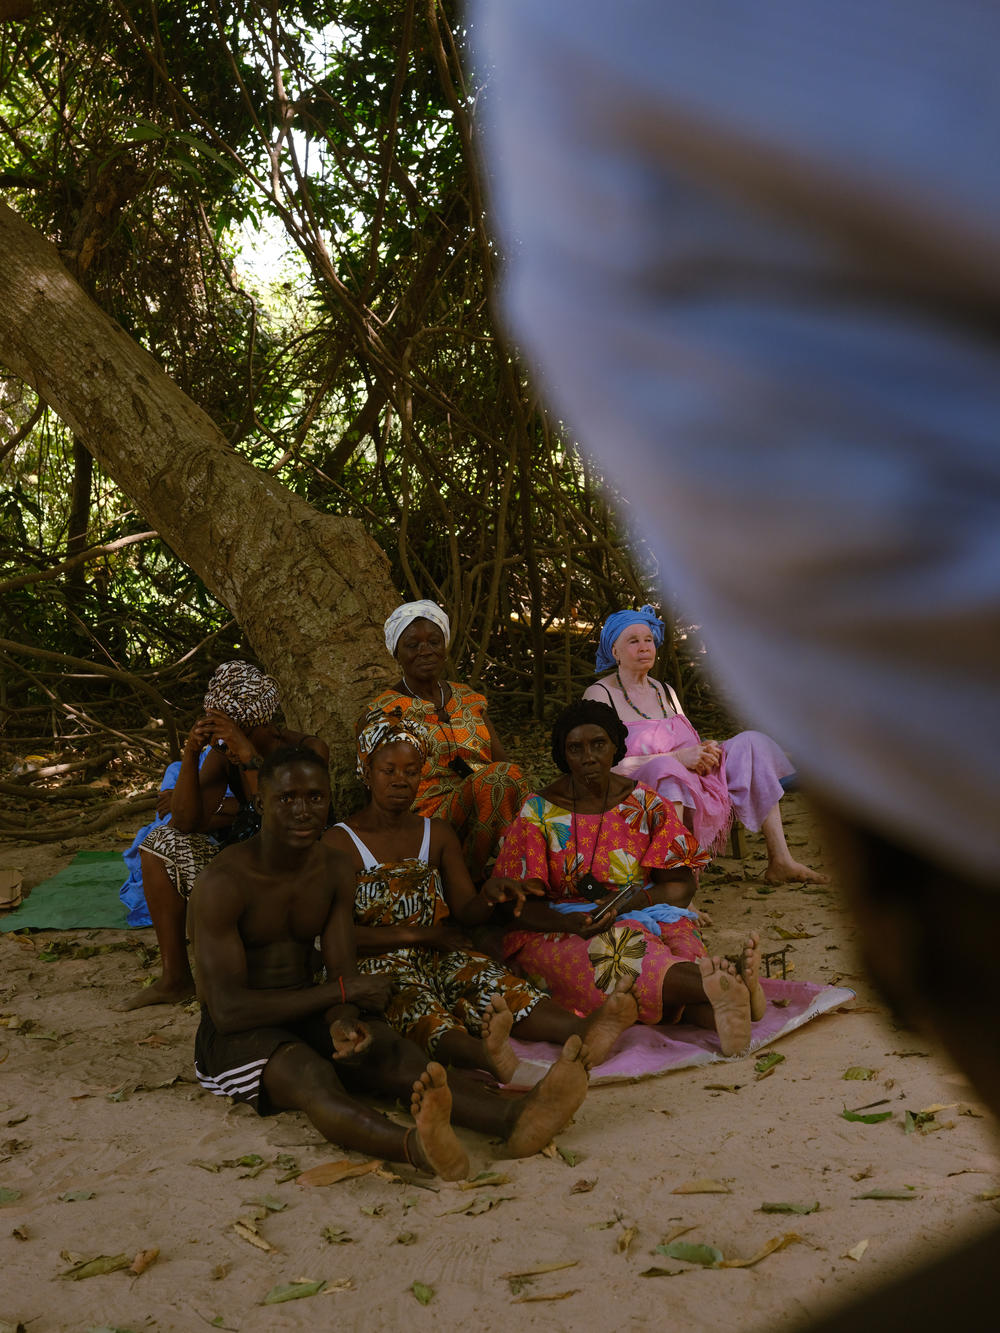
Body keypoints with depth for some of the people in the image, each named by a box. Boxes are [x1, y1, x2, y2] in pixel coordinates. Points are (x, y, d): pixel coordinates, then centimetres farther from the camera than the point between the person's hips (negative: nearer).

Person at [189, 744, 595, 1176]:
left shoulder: (336, 870, 4)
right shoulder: (222, 883, -17)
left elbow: (343, 971, 0)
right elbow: (227, 1008, -22)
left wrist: (344, 1021, -26)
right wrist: (339, 993, -21)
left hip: (308, 1014, 6)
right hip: (238, 1034, -6)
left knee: (393, 1052, -25)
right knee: (311, 1075, -38)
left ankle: (514, 1117, -53)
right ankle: (417, 1147, -69)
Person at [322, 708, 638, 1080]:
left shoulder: (438, 833, 19)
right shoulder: (340, 842, 4)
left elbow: (466, 913, 11)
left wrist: (489, 896, -14)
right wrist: (416, 934, -10)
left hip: (439, 956, 5)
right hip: (378, 964, -4)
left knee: (487, 981, -29)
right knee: (412, 1001, -39)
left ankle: (580, 1030, -57)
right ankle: (478, 1052, -72)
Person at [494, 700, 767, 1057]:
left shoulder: (645, 803, 7)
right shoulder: (539, 812, 0)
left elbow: (681, 885, 4)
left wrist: (633, 900, -17)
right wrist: (567, 922, -25)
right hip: (559, 931, -2)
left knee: (678, 936, -35)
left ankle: (722, 1008, -64)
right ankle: (724, 989, -60)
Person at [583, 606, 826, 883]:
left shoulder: (665, 692, 18)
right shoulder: (600, 694, -4)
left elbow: (691, 749, 22)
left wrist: (705, 750, -4)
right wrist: (677, 757, -21)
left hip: (692, 793, 8)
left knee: (750, 743, 0)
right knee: (666, 768, -39)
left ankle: (781, 861, -8)